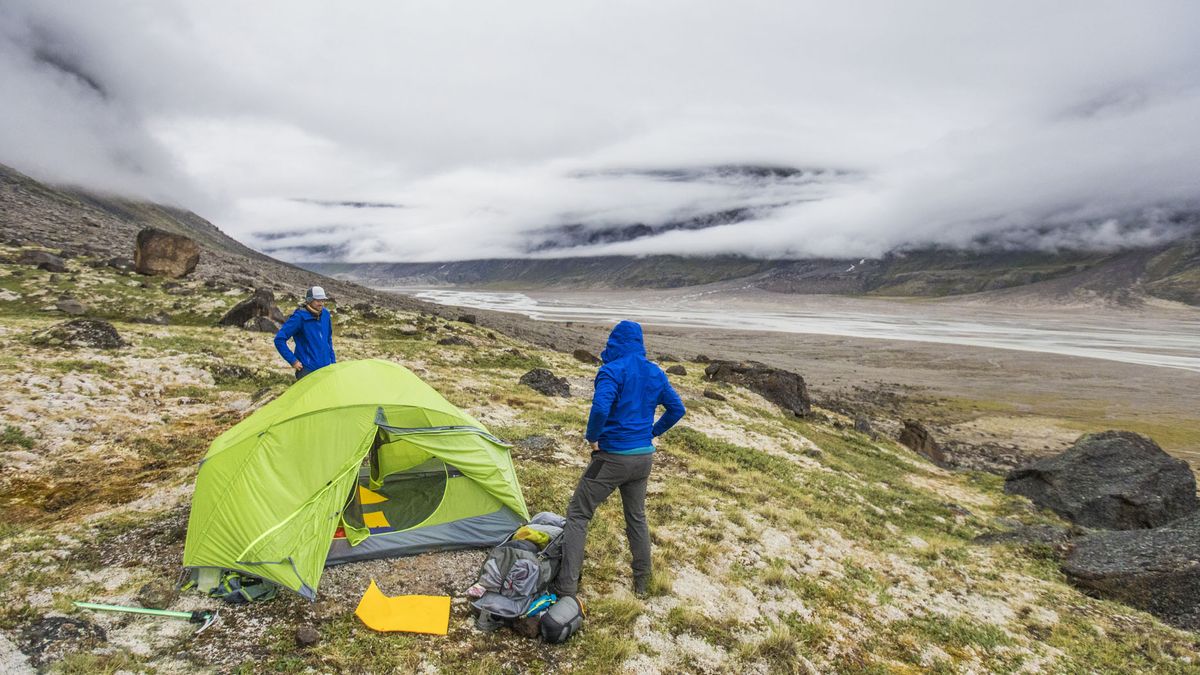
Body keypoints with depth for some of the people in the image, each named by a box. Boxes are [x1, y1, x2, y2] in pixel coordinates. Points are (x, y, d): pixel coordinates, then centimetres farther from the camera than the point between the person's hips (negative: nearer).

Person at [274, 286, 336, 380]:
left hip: (326, 367, 6)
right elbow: (279, 340, -14)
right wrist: (293, 361, -14)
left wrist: (333, 361, 14)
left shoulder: (325, 314, 4)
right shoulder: (299, 317, -15)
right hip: (307, 369, -6)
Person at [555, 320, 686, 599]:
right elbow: (677, 409, 14)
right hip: (644, 457, 7)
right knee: (637, 517, 22)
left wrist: (592, 437, -13)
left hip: (613, 457, -6)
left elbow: (600, 408, -30)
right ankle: (642, 583, 32)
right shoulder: (656, 373, 6)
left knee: (578, 514, 5)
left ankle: (567, 587, 4)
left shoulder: (612, 370, -15)